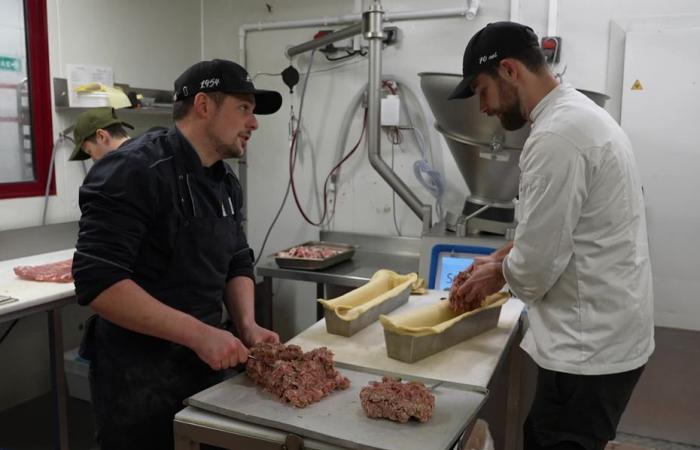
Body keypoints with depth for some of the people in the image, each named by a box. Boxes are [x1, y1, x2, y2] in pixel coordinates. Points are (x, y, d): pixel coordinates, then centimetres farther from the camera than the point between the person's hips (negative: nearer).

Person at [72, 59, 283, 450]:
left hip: (205, 367, 8)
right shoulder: (135, 171, -21)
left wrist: (248, 325, -8)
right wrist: (198, 333, -29)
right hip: (139, 378, -8)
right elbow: (97, 281, -27)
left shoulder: (226, 182, 5)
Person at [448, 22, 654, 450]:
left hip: (591, 344, -10)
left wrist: (497, 275, -2)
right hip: (607, 333, 10)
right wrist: (501, 258, 12)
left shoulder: (557, 137, -24)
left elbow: (537, 266, -22)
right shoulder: (580, 114, 10)